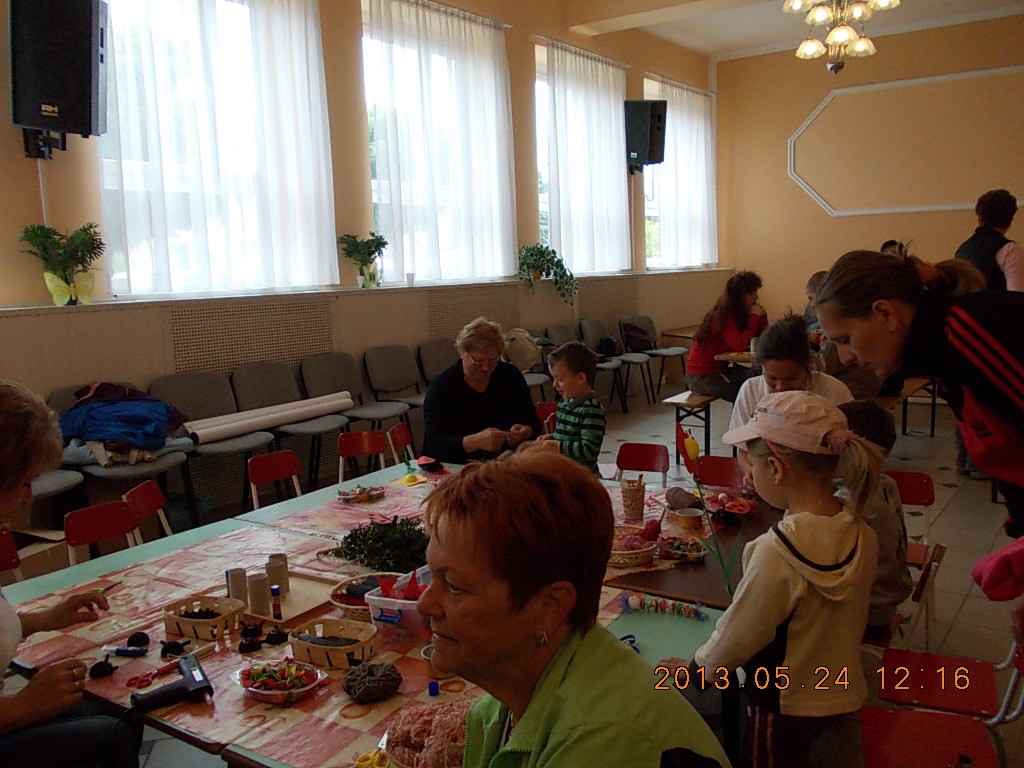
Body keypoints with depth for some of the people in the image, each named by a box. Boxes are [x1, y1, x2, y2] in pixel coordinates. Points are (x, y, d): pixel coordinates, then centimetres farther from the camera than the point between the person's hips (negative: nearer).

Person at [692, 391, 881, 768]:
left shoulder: (778, 550, -31)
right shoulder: (861, 533, -9)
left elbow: (734, 640, -19)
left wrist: (694, 667, -1)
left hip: (786, 712, -6)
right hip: (847, 699, 6)